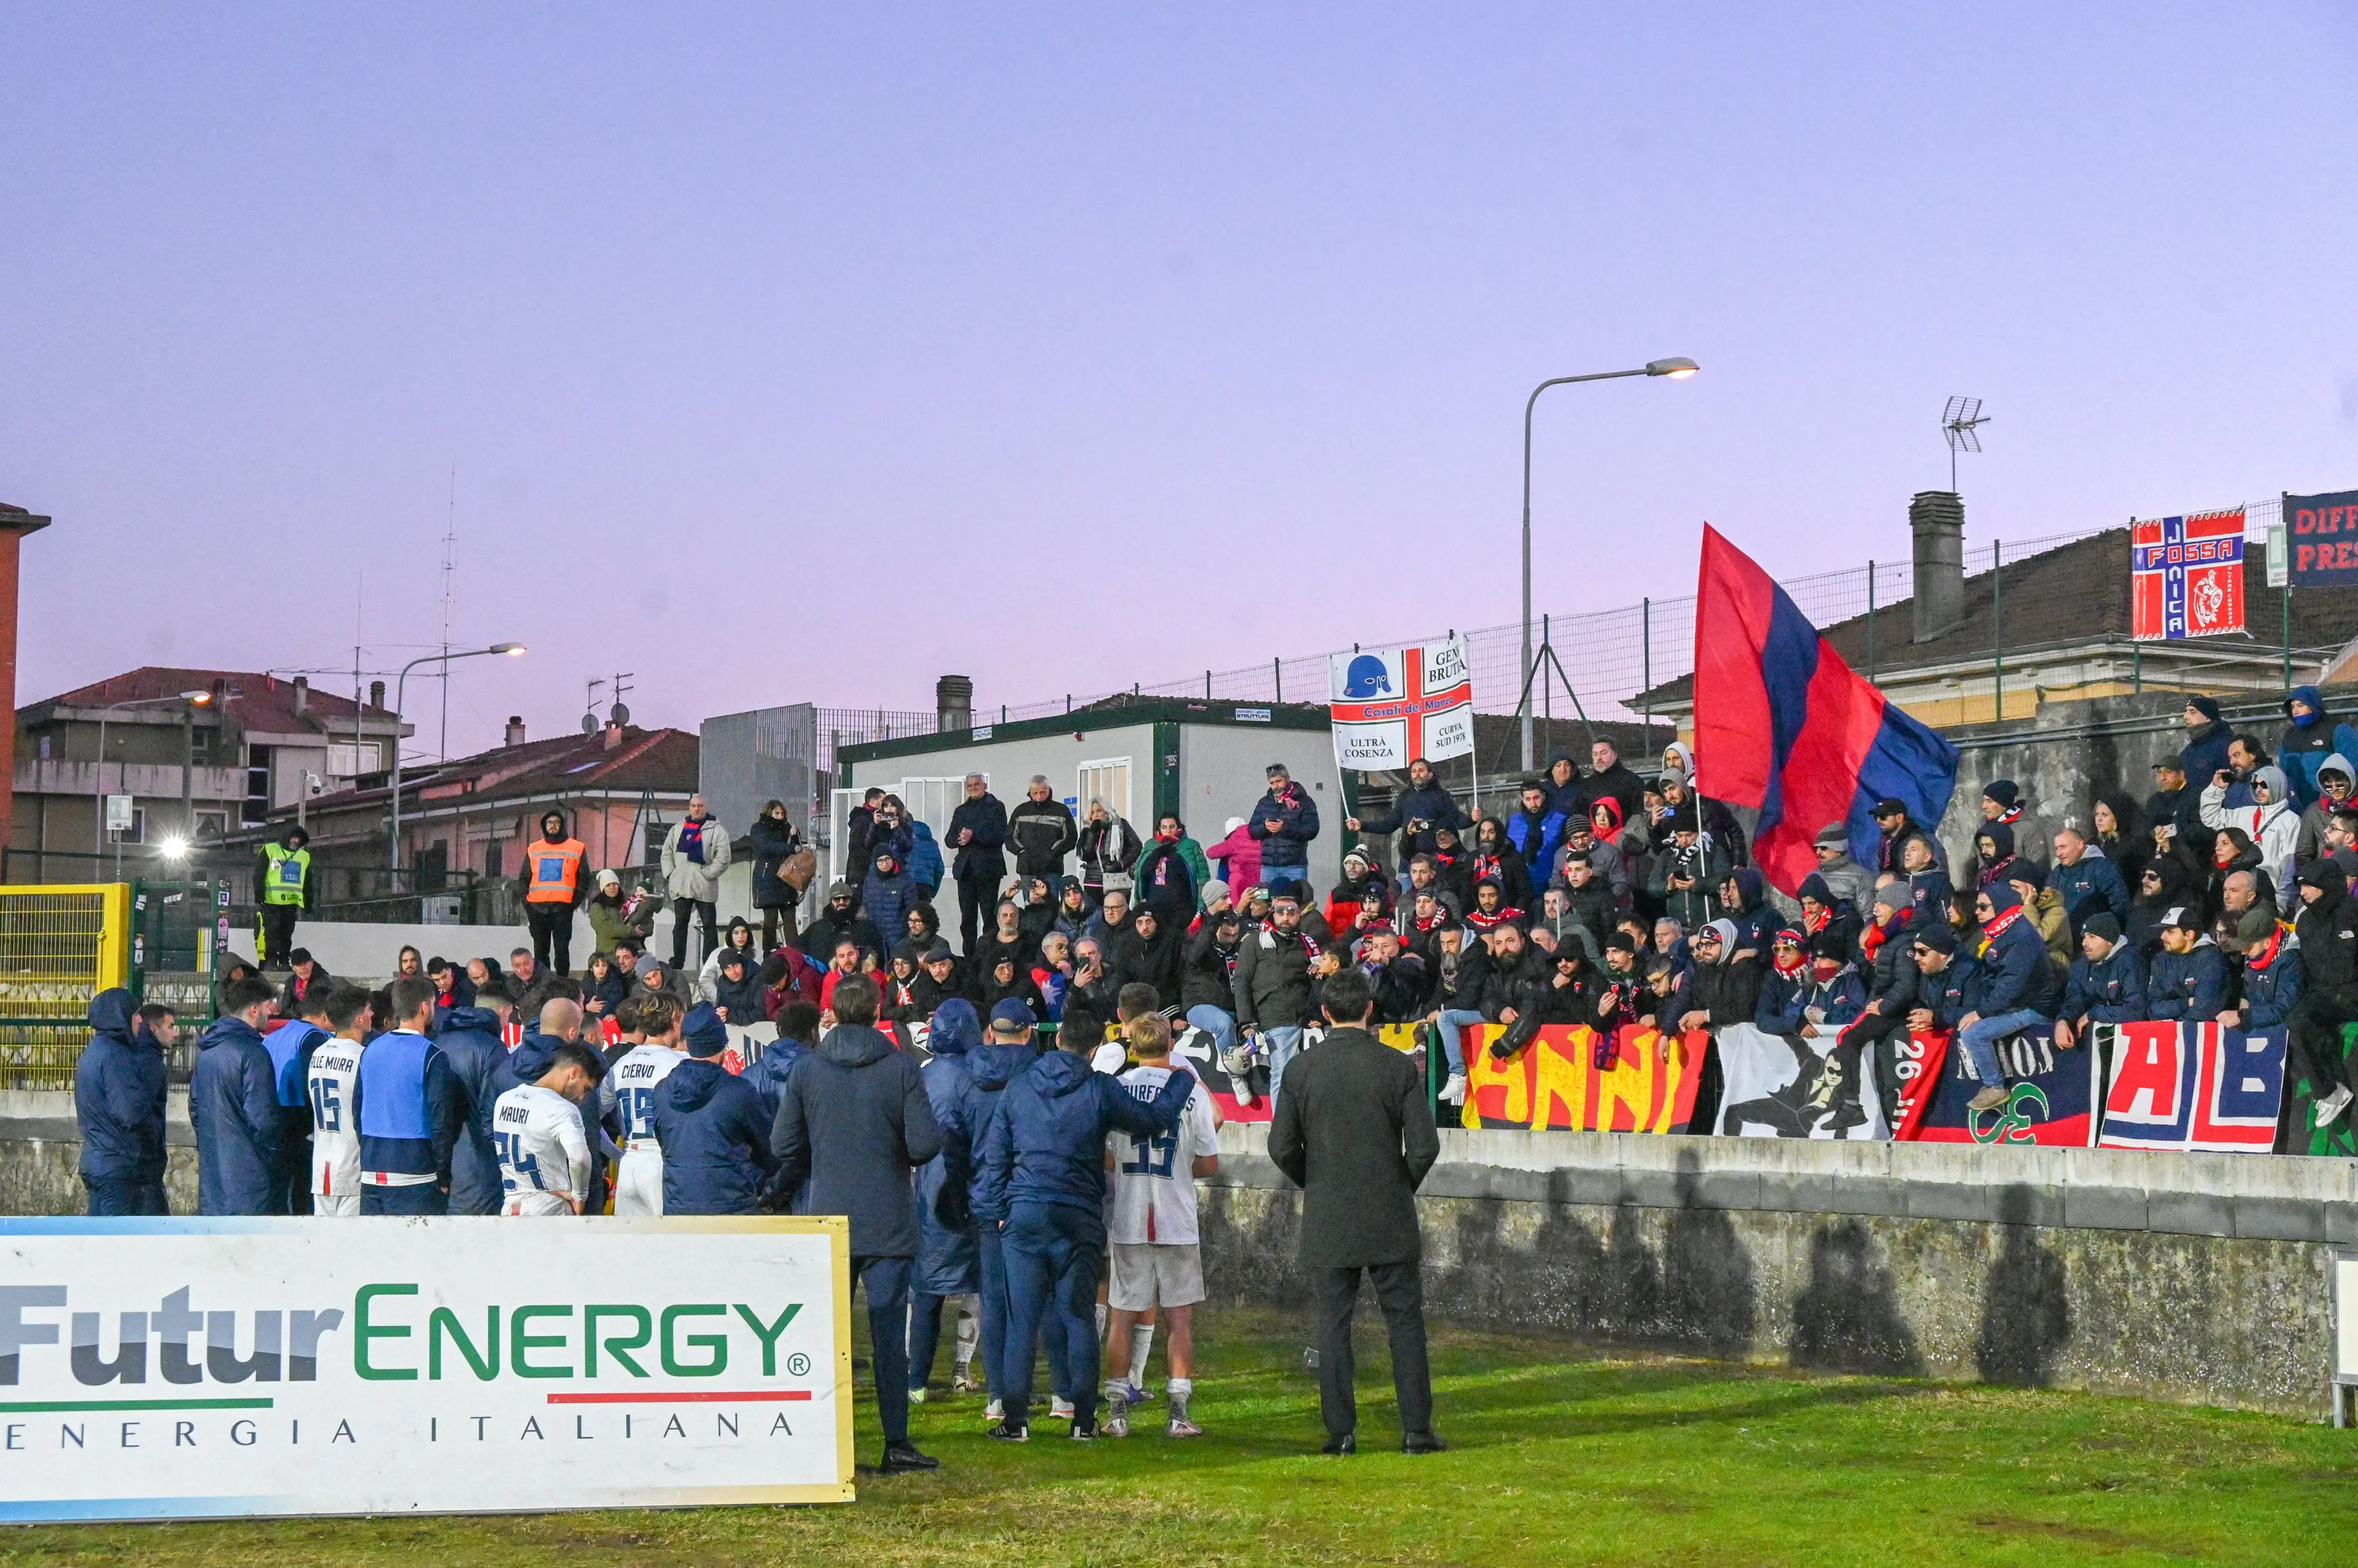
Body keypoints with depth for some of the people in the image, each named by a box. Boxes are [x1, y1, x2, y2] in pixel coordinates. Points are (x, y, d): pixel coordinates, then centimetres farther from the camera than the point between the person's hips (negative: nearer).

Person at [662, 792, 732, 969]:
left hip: (705, 887, -3)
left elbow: (723, 858, -6)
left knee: (710, 926, -1)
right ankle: (677, 964, 12)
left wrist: (707, 874, -13)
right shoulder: (678, 829, 14)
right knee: (680, 925, 7)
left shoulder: (717, 830, 0)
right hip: (680, 886, 3)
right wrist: (670, 873, 3)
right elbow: (667, 853, 16)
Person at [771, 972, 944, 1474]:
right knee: (889, 1329, 1)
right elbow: (926, 1144, -11)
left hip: (828, 1220, 2)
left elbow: (783, 1145, 0)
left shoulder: (806, 1070, -1)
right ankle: (896, 1442, 1)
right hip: (889, 1224, -2)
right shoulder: (902, 1068, -7)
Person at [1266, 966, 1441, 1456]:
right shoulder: (1398, 1066, -5)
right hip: (1389, 1217, 0)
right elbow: (1424, 1145, -8)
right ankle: (1417, 1429, 6)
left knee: (1333, 1324, 6)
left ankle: (1341, 1431, 5)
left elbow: (1282, 1146, -3)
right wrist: (1404, 1186, 11)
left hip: (1327, 1220, 1)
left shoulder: (1302, 1069, -4)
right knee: (1405, 1321, 7)